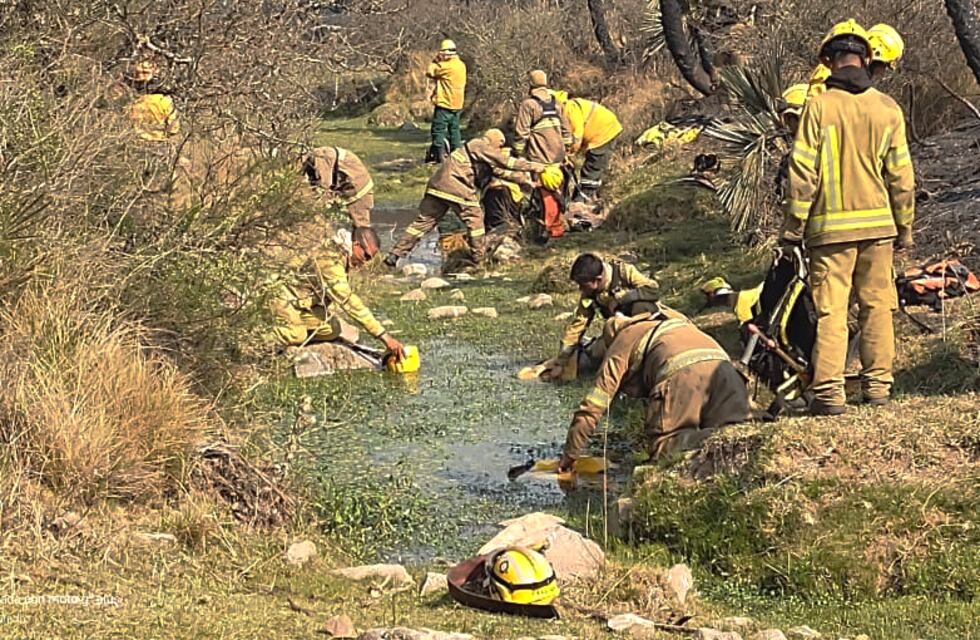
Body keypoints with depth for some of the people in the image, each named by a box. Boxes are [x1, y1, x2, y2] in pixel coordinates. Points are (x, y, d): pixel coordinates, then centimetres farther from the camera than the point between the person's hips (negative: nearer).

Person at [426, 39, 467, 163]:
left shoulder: (446, 66, -18)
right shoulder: (461, 65, 10)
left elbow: (430, 72, -11)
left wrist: (436, 61, -1)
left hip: (445, 104, -9)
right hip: (457, 105, 9)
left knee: (438, 129, -4)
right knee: (454, 130, 15)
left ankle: (438, 155, -6)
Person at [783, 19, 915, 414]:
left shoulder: (819, 106, -9)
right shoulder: (888, 109, 1)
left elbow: (803, 172, -9)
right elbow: (901, 175, 5)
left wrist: (793, 226, -2)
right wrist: (905, 226, 15)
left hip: (830, 226, -3)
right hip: (877, 224, 3)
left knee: (830, 311, -2)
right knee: (877, 306, 12)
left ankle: (829, 392, -7)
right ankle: (878, 384, 15)